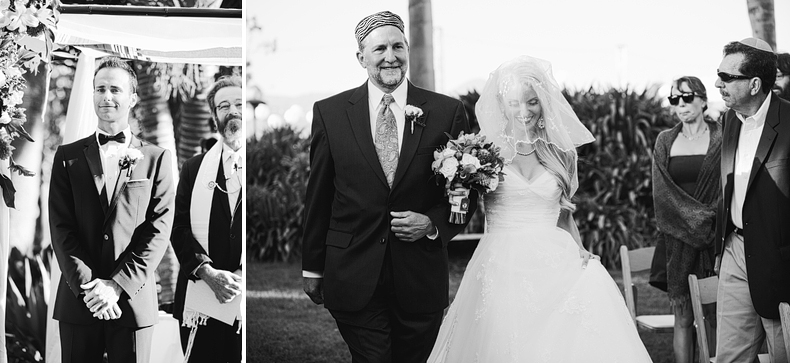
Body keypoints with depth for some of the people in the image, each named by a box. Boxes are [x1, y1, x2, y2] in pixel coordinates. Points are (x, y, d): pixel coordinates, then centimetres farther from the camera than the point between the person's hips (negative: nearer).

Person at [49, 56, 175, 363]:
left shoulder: (155, 159, 5)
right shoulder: (68, 156, 8)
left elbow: (158, 230, -2)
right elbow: (61, 227, 1)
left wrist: (118, 285, -12)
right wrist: (87, 285, -11)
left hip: (133, 300, -1)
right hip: (78, 301, 1)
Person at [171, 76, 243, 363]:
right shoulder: (194, 168, 12)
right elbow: (180, 228, 6)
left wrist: (240, 276, -12)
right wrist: (208, 273, -11)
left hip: (247, 304, -2)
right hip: (202, 303, 2)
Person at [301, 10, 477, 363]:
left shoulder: (447, 111, 0)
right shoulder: (329, 112, 1)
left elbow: (466, 190, 5)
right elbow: (317, 197, 5)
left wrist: (433, 223, -13)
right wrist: (312, 267, 7)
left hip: (421, 277, 1)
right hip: (353, 279, -1)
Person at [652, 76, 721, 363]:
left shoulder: (721, 138, 3)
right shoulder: (665, 141, 11)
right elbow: (661, 190, 4)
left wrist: (711, 219, -12)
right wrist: (696, 216, -7)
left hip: (716, 238, -2)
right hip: (678, 239, 2)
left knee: (718, 315, -4)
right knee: (682, 318, 3)